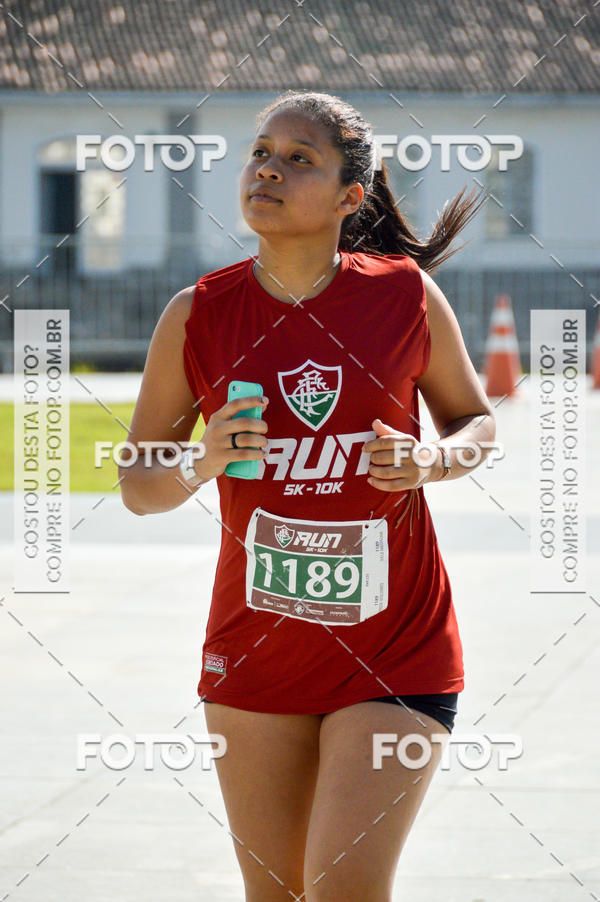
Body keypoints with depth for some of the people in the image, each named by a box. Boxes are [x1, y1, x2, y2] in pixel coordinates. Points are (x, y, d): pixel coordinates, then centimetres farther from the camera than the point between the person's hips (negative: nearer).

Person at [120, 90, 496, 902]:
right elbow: (137, 486, 4)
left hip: (396, 649, -2)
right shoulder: (198, 316, -3)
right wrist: (201, 463, -18)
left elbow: (475, 420, 10)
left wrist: (434, 459, -12)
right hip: (255, 649, 2)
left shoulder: (407, 295, -5)